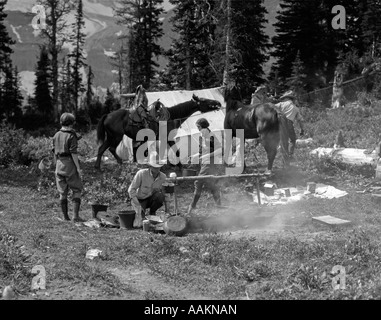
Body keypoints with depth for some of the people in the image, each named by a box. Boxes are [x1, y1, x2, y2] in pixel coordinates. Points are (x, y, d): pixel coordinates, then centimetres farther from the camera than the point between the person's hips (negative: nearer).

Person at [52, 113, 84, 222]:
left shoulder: (56, 136, 9)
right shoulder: (71, 136, -10)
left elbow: (54, 152, 12)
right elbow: (73, 153, -14)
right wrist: (78, 168, -13)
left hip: (59, 164, 6)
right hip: (70, 164, -6)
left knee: (62, 192, 10)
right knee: (77, 190, 1)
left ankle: (65, 216, 14)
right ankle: (75, 215, -8)